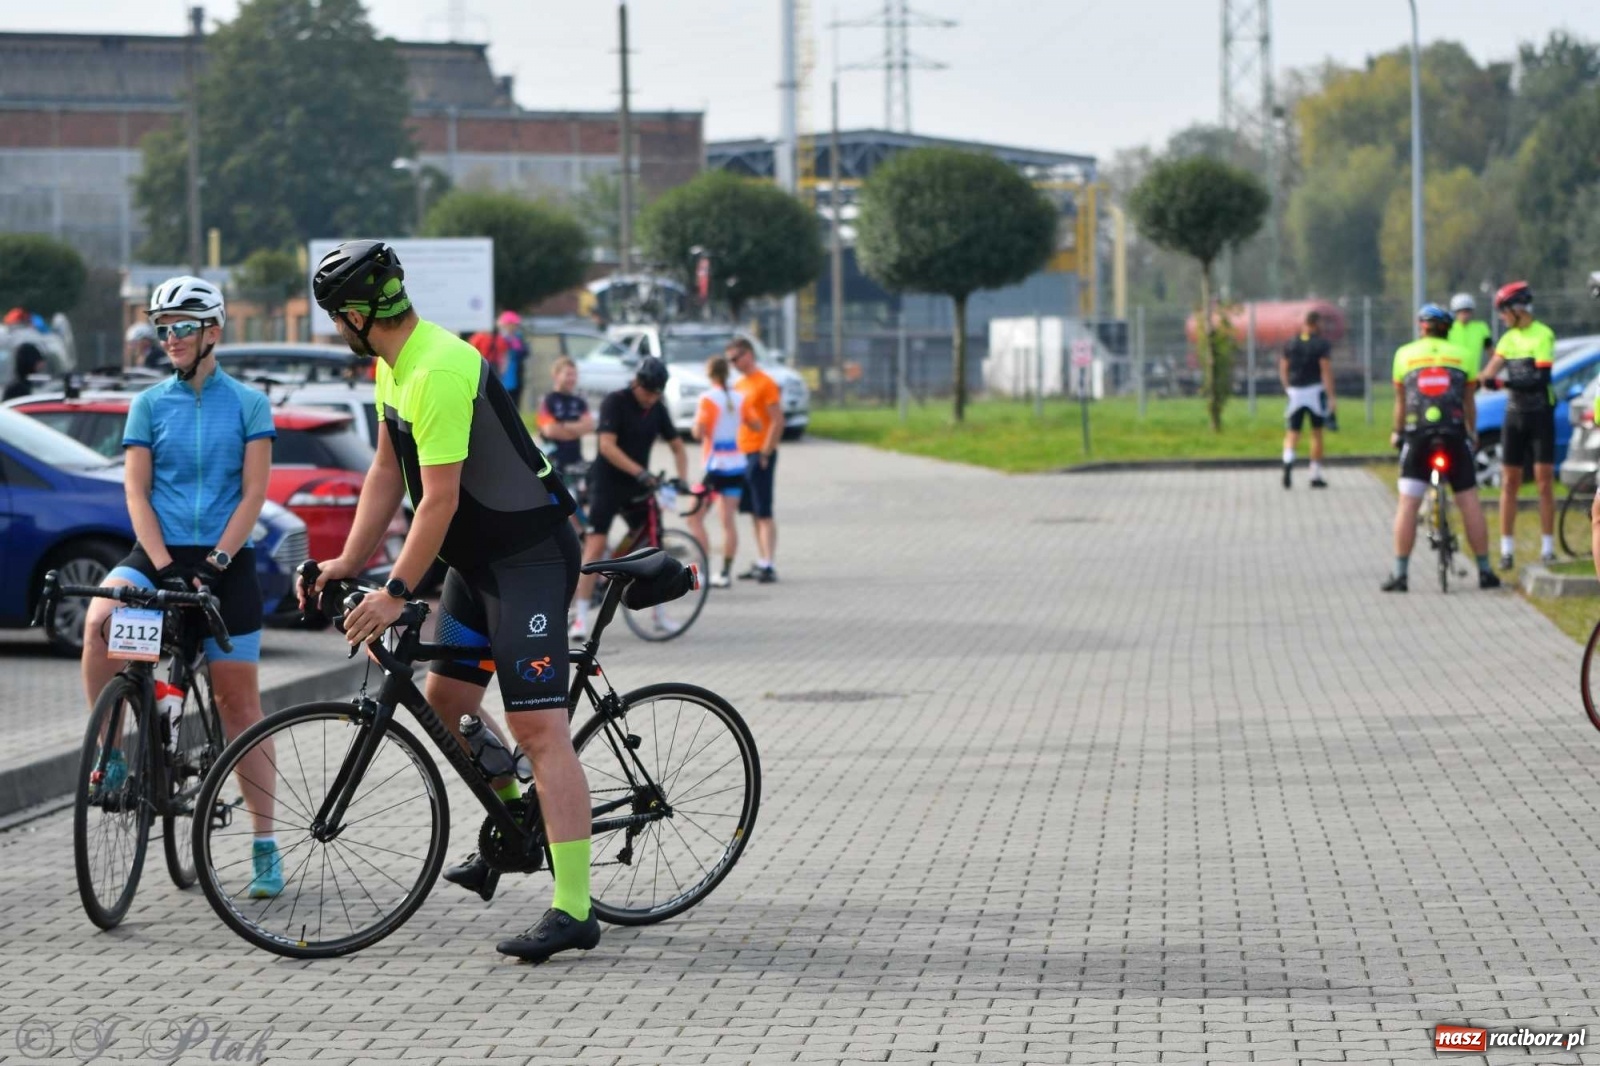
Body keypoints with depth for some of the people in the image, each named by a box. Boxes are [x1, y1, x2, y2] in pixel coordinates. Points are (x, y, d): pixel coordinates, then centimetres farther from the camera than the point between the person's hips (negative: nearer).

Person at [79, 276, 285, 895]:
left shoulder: (248, 405, 3)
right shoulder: (149, 405, 6)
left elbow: (253, 493, -3)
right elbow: (137, 494, 0)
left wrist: (215, 562, -15)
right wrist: (166, 567, -14)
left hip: (226, 564, -1)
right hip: (160, 553, 1)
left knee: (239, 704, 1)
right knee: (99, 619, -31)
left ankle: (265, 845, 6)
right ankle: (107, 752, -18)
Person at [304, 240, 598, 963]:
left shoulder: (438, 372, -25)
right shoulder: (394, 362, 8)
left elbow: (440, 499, -25)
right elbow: (388, 470, 14)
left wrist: (396, 593, -21)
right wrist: (348, 562, 10)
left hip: (529, 556, -10)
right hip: (478, 556, 10)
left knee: (537, 726, -15)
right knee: (445, 698, 17)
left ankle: (573, 911, -18)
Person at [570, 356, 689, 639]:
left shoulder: (657, 410, 4)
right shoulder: (615, 403, -13)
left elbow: (677, 447, 12)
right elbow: (607, 446, -23)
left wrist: (682, 479, -6)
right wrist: (640, 472, -32)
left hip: (637, 487, 6)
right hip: (607, 482, -6)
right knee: (596, 545, -13)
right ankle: (580, 616, -14)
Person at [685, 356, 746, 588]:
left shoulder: (708, 399, -12)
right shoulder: (739, 398, 5)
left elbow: (698, 432, -19)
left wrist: (697, 421, 2)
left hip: (715, 465, -6)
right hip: (737, 466, 6)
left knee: (695, 518, 2)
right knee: (729, 520, 6)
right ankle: (725, 573, 5)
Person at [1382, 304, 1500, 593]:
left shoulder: (1405, 354, 11)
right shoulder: (1462, 355, 12)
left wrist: (1397, 433, 32)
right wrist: (1472, 432, 34)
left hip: (1418, 436, 0)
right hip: (1455, 434, 0)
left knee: (1407, 504, 2)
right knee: (1469, 501, 7)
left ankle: (1399, 574, -1)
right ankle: (1485, 571, 9)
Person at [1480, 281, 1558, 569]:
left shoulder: (1543, 335, -10)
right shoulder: (1508, 338, 10)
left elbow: (1541, 378, -20)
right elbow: (1492, 369, 0)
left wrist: (1506, 383, -32)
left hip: (1541, 414, -5)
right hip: (1515, 413, 5)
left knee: (1545, 481, -3)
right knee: (1509, 482, 3)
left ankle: (1547, 548, 1)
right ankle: (1506, 550, 5)